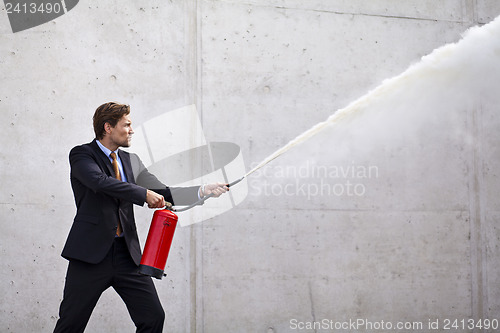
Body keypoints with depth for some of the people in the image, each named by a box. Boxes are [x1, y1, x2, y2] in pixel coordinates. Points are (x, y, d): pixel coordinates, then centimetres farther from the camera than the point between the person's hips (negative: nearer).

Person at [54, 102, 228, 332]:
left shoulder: (131, 161, 15)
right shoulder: (82, 155, -3)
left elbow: (163, 195, 13)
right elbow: (101, 181, -23)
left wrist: (204, 191, 2)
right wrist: (145, 194, -20)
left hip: (127, 253, 5)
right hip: (92, 253, -5)